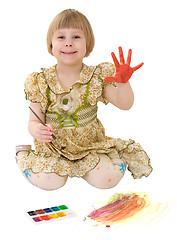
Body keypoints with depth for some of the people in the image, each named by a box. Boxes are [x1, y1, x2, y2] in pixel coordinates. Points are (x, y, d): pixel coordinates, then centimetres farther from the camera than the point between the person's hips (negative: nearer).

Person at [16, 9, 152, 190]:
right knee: (48, 181, -23)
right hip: (54, 146, 0)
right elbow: (34, 121, -5)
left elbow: (124, 104, -11)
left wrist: (123, 83, -32)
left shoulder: (97, 77, -6)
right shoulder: (41, 82, -8)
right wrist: (37, 130, -30)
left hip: (91, 144, 1)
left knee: (107, 178, -21)